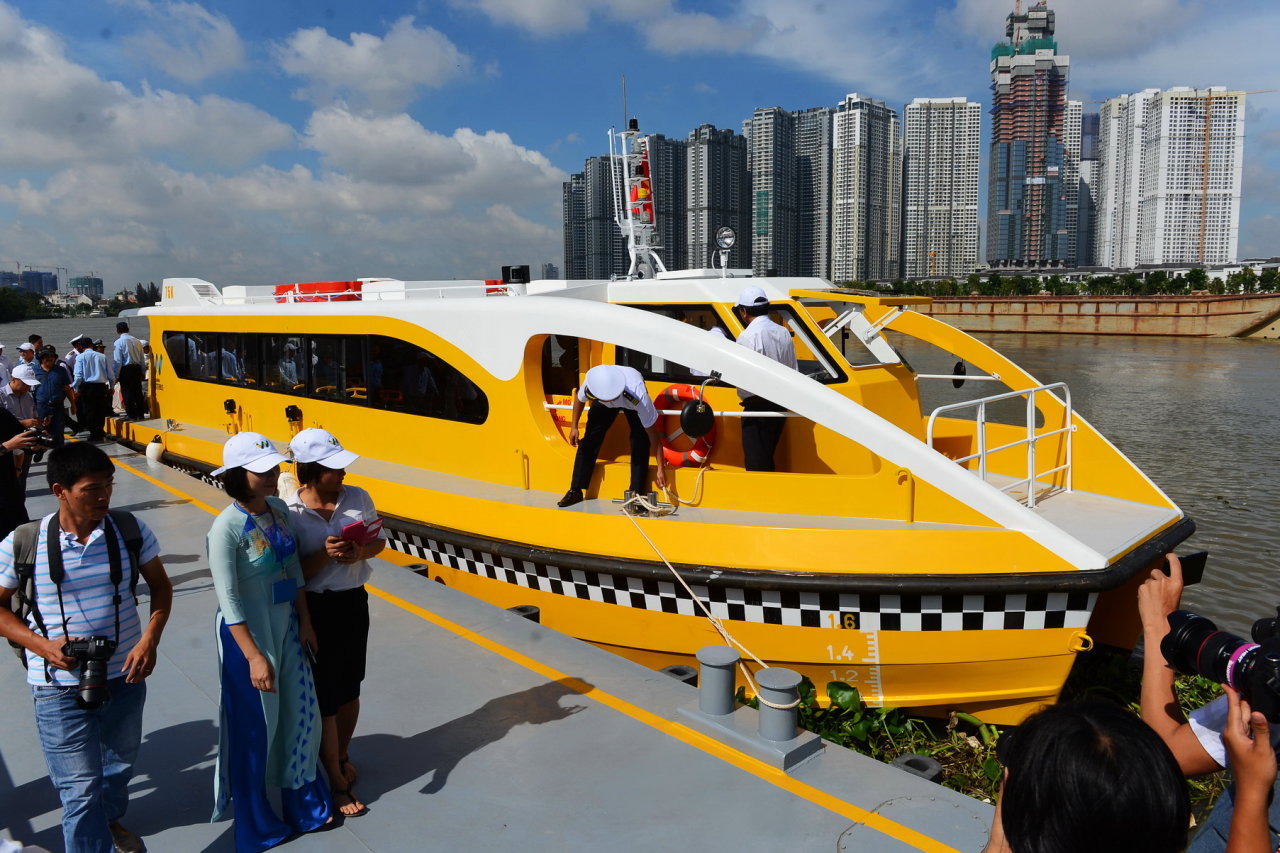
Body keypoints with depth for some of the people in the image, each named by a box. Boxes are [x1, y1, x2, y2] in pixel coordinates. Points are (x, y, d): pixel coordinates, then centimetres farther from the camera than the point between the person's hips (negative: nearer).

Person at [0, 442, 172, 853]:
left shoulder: (130, 530, -8)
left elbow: (160, 586, 2)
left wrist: (150, 639, -12)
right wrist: (42, 645, -17)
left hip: (125, 678, 4)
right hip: (60, 690, -3)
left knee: (121, 762, 26)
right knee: (80, 789, 0)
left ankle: (110, 819, 54)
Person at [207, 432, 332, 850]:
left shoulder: (278, 509, -3)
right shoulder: (227, 528, -23)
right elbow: (228, 600, -20)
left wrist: (304, 622, 7)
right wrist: (254, 656, -19)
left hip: (285, 625, 7)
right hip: (246, 632, -7)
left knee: (299, 711, 17)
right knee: (255, 726, 9)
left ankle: (301, 801, 39)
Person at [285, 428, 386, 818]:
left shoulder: (358, 497, -6)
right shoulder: (289, 512, -17)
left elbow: (379, 541, 5)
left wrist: (360, 553, -16)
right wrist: (325, 554, -31)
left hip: (353, 602, 4)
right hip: (314, 608, -4)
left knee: (349, 688, 19)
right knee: (324, 695, 6)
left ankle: (341, 755, 44)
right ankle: (337, 782, 23)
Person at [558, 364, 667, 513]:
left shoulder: (638, 396, -48)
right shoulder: (590, 384, -41)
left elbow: (654, 436, -40)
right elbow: (579, 399, -12)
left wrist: (661, 468, -39)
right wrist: (573, 427, -10)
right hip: (602, 403, 3)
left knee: (641, 444, -20)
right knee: (589, 441, -4)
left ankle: (636, 496, -11)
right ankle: (575, 491, 10)